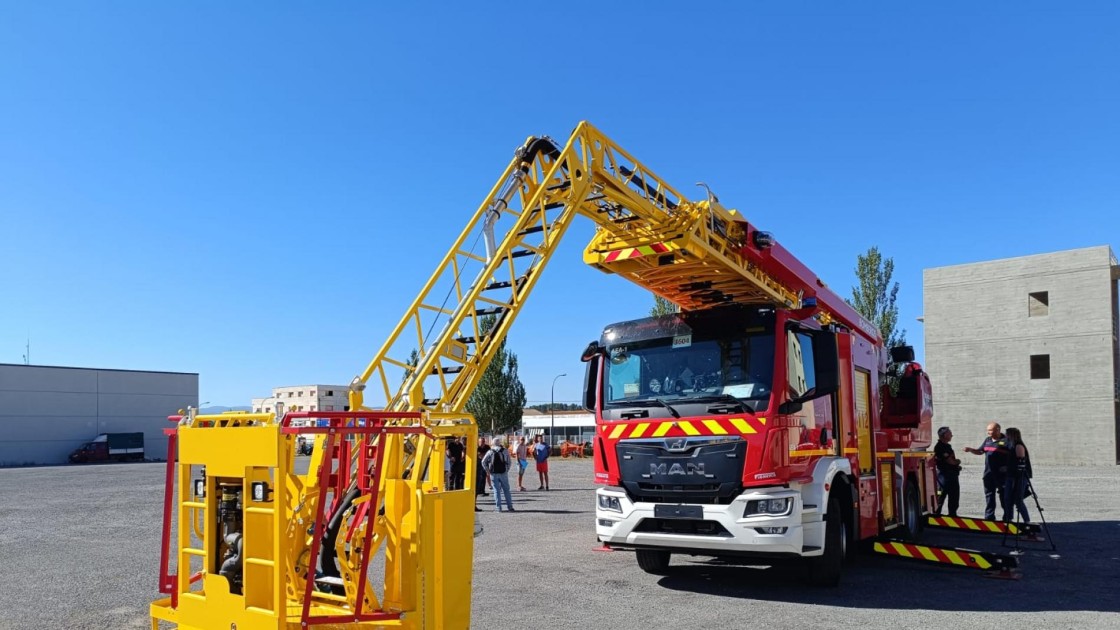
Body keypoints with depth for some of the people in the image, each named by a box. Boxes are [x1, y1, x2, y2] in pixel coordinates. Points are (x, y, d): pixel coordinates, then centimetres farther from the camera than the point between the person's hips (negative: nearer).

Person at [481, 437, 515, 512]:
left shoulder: (490, 452, 1)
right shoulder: (505, 451, 0)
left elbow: (483, 462, 1)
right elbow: (508, 462, 0)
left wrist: (488, 471, 7)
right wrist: (507, 470, 8)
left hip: (494, 474, 0)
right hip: (503, 473, 0)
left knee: (497, 491, 5)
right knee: (506, 490, 10)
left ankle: (498, 508, 2)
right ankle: (510, 507, 10)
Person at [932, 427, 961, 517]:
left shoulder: (947, 446, 15)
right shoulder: (939, 447, -17)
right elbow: (950, 461, -20)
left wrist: (956, 462, 1)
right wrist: (957, 461, 1)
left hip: (952, 474, 10)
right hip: (944, 474, -10)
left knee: (954, 496, 15)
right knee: (941, 496, -6)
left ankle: (952, 514, 23)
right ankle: (936, 514, -2)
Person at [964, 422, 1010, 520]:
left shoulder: (1006, 440, -8)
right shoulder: (987, 440, 13)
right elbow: (980, 451, 21)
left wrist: (1008, 467, -19)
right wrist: (970, 449, 5)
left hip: (1002, 475, -7)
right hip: (989, 474, 7)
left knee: (1004, 497, 1)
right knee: (989, 496, 11)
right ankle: (989, 518, 17)